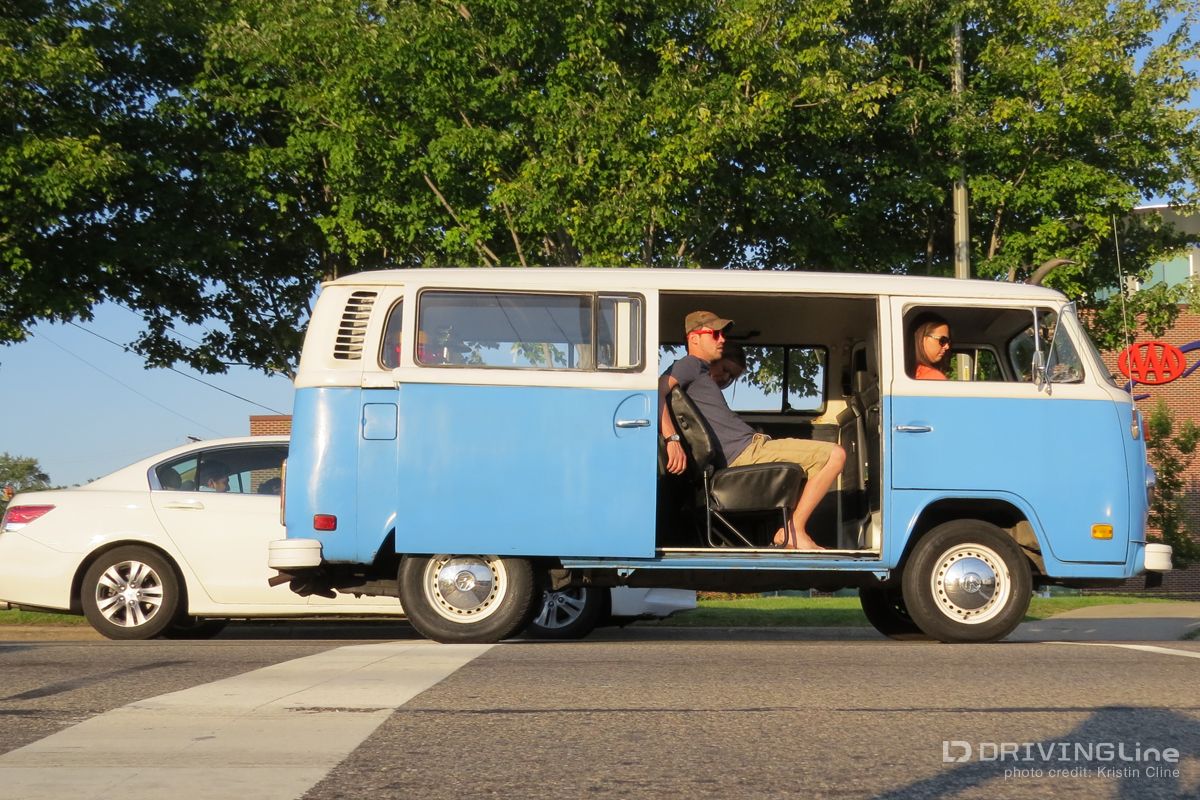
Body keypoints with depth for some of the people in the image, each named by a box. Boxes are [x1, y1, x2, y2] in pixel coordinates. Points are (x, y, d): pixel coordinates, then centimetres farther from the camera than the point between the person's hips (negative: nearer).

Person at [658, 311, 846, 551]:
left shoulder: (702, 371, 25)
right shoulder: (691, 365, -5)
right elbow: (657, 389, -25)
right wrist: (672, 439, -36)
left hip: (752, 445, 11)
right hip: (745, 453, -11)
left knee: (822, 458, 29)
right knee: (835, 455, -15)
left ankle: (787, 531, 13)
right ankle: (795, 531, -11)